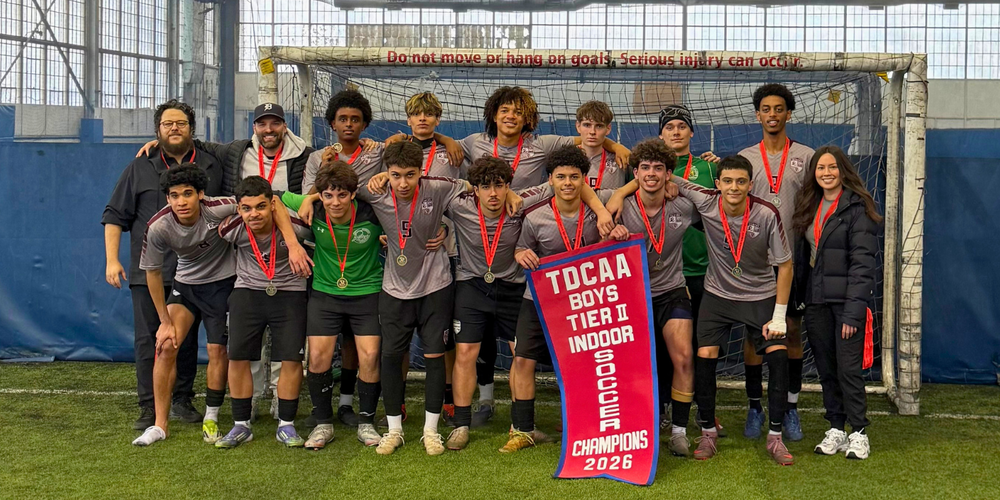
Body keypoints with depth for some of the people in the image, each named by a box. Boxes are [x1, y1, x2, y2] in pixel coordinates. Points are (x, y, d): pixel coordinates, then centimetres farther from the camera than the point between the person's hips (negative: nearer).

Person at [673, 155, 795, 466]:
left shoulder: (767, 215, -20)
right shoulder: (705, 201, -17)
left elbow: (785, 265, -10)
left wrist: (779, 317, -11)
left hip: (761, 297, -1)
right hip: (718, 295, 1)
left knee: (778, 356, -14)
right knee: (705, 358, -12)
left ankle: (775, 437, 1)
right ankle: (708, 433, 7)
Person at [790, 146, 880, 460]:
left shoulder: (857, 207, -8)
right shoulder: (809, 206, 13)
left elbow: (863, 262, -13)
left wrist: (854, 310, -19)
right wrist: (799, 298, 6)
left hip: (846, 299, -6)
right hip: (816, 301, 6)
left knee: (848, 368, -6)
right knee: (826, 369, 10)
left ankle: (859, 433, 6)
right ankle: (836, 430, 19)